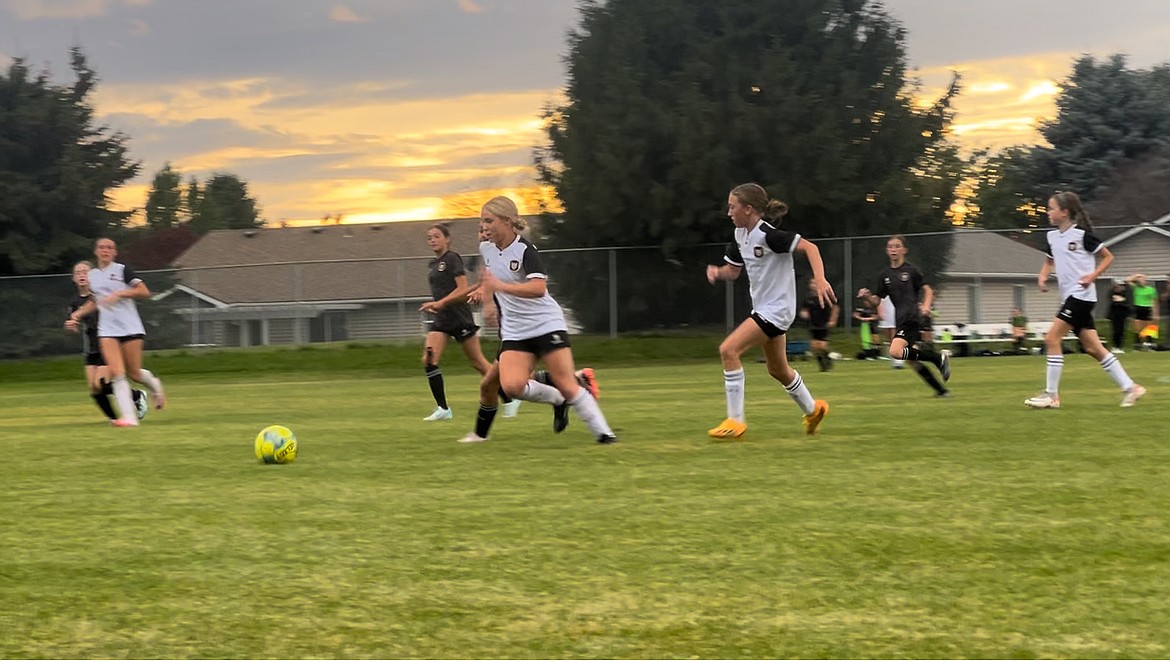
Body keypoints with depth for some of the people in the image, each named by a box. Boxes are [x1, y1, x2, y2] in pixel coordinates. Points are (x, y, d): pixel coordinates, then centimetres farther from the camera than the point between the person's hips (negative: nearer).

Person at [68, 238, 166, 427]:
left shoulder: (122, 270, -4)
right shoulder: (92, 275, 12)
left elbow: (144, 292, -10)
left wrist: (119, 294, -19)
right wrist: (78, 314, 12)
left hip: (130, 328, -3)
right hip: (107, 331, 3)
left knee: (134, 373, 1)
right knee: (116, 373, -13)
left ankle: (154, 385, 36)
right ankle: (128, 417, -14)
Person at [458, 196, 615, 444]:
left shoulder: (525, 250, -15)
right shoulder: (486, 249, 6)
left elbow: (538, 288, -32)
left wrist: (501, 286, -36)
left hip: (546, 324, -5)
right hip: (514, 332, 6)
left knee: (567, 386, -13)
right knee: (512, 386, -17)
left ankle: (602, 432, -2)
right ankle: (558, 400, 8)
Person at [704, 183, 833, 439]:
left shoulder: (768, 235, -20)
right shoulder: (740, 235, 6)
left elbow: (809, 247, -22)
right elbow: (732, 271, 15)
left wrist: (820, 279, -35)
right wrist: (717, 271, -8)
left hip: (777, 309, -10)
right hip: (763, 309, 10)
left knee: (728, 350, -20)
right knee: (777, 369, 22)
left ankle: (735, 421, -16)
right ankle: (813, 409, 45)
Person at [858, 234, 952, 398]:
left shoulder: (911, 271, -3)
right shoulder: (885, 275, 13)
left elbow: (928, 290, 1)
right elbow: (877, 299, 12)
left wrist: (926, 306, -16)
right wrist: (867, 295, -8)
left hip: (912, 318, -7)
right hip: (901, 321, 7)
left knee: (895, 352, -25)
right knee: (912, 361, 5)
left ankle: (939, 358, -13)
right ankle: (941, 389, 16)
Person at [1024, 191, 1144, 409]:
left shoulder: (1082, 234, -9)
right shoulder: (1052, 237, 12)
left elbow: (1107, 256, -1)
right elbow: (1050, 261, 28)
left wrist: (1093, 275, -14)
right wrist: (1043, 276, 8)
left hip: (1081, 294, -8)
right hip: (1070, 297, 8)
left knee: (1052, 338, -13)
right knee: (1092, 347, 5)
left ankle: (1051, 394, -9)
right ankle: (1130, 387, 11)